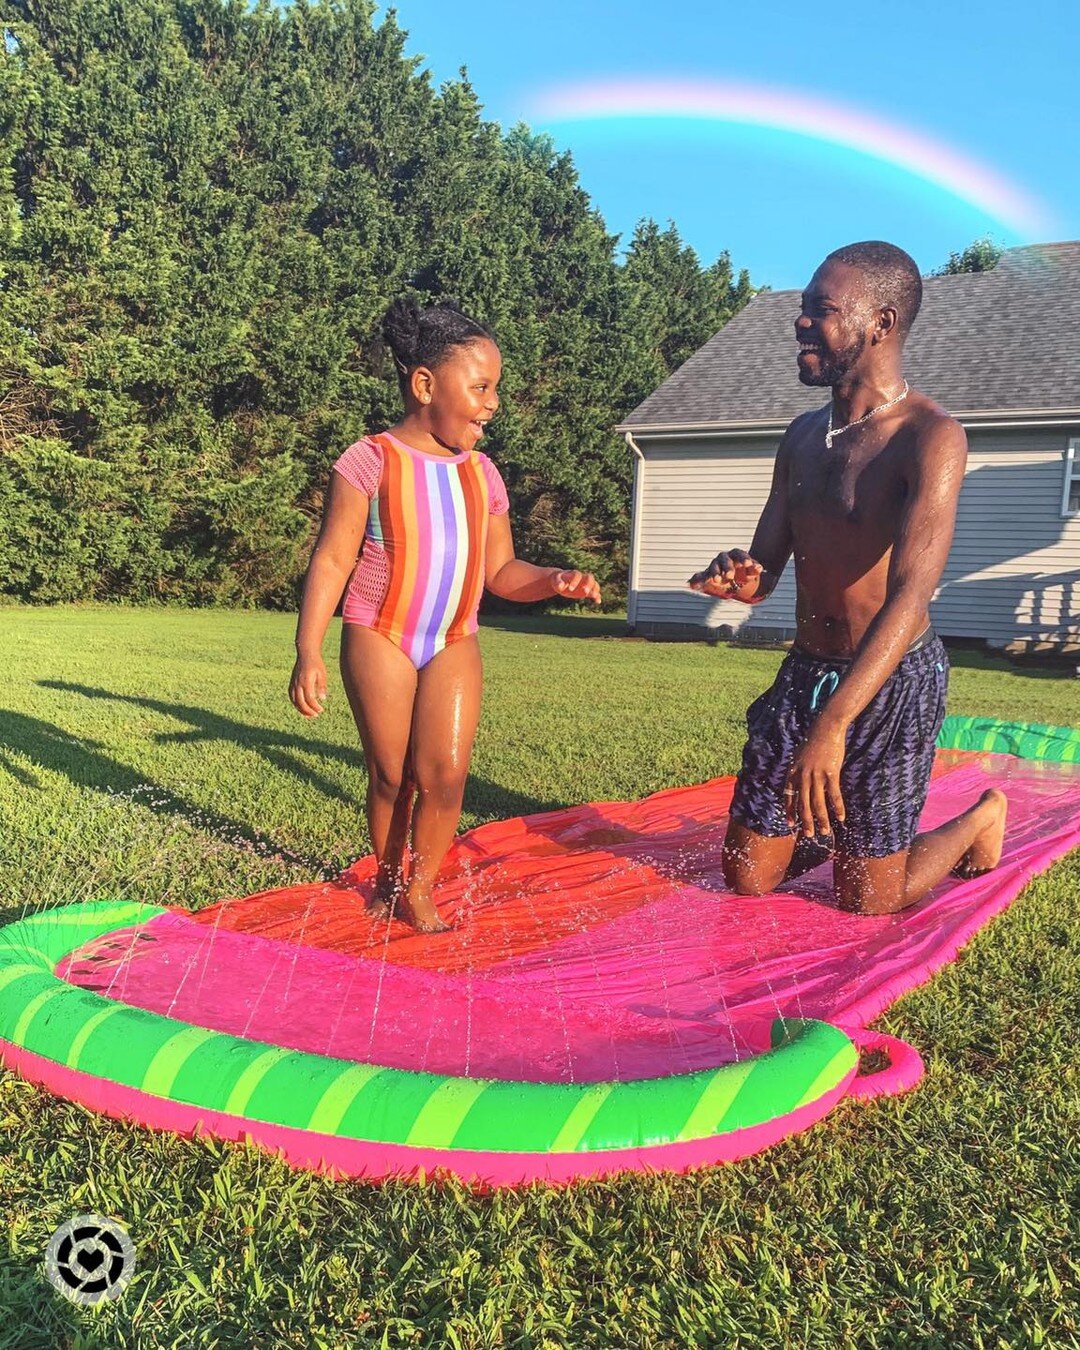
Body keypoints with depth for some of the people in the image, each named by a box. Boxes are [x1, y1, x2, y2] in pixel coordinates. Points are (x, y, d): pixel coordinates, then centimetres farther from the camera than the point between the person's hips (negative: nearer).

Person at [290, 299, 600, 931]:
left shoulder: (482, 473, 8)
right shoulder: (372, 460, -7)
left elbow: (500, 569, 10)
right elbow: (332, 560, -9)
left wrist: (553, 581, -10)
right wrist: (309, 651, -17)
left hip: (454, 645, 4)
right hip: (379, 639, -3)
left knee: (446, 774, -5)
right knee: (392, 776, 5)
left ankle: (420, 890, 15)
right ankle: (387, 879, 29)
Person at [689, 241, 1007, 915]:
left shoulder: (931, 436, -16)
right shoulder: (803, 435, 6)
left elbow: (911, 595, -29)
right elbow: (763, 573, 8)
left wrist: (831, 726, -41)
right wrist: (736, 577, -19)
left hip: (892, 683, -6)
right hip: (804, 675, 6)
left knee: (867, 901, 6)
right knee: (747, 877, 9)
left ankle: (981, 817, 33)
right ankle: (836, 827, 39)